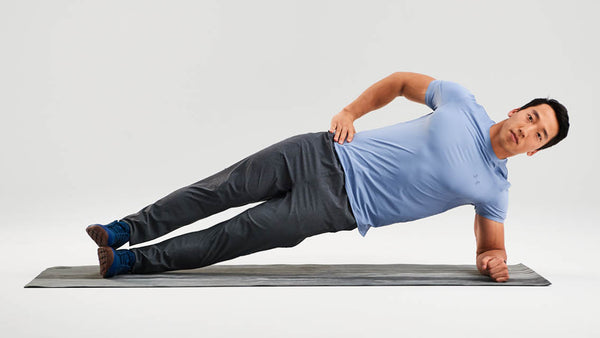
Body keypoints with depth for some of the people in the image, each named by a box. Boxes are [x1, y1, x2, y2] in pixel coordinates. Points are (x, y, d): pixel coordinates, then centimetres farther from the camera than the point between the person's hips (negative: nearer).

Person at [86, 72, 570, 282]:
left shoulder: (494, 188, 1)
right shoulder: (462, 102, 2)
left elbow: (491, 244, 13)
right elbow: (401, 81, 13)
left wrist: (493, 261, -12)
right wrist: (351, 112, 0)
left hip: (340, 206, -1)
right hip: (325, 155, 2)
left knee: (234, 237, -9)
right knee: (219, 190, -5)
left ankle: (129, 262, 1)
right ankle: (124, 232, 9)